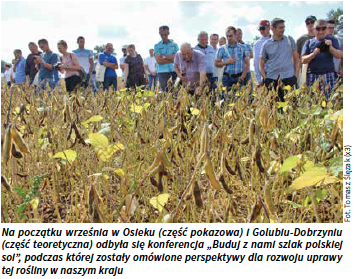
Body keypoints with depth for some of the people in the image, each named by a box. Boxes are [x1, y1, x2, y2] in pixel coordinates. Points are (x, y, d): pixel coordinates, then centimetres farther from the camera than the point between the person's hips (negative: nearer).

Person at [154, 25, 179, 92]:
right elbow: (158, 61, -5)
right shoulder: (157, 46, 6)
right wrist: (171, 59, -5)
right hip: (162, 72, -1)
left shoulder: (174, 44, 11)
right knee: (164, 91, -6)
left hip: (174, 71, 1)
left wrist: (164, 57, -5)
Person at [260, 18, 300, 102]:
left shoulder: (289, 40, 10)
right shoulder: (266, 45, 7)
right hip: (271, 80, 0)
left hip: (289, 78, 0)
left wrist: (296, 75, 3)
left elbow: (296, 59, 14)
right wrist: (265, 79, -2)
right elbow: (261, 65, 11)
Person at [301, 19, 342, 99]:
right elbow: (303, 60, 5)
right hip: (312, 76, 1)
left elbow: (339, 56, 1)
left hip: (328, 74, -1)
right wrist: (315, 53, -12)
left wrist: (330, 47, -16)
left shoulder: (332, 40, 12)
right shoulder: (309, 42, 13)